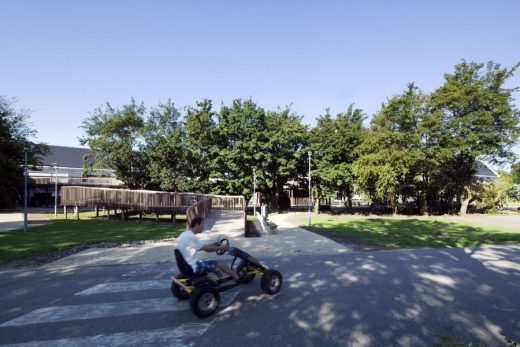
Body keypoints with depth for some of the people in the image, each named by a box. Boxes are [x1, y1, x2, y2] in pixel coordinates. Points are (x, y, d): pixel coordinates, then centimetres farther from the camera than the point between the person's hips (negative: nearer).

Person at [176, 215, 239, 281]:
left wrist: (215, 244, 17)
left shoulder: (185, 234, 10)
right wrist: (221, 247, -2)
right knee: (219, 262, -2)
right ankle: (237, 277, 13)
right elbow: (207, 249, -15)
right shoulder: (191, 236, -21)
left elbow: (202, 247, 18)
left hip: (187, 265, 10)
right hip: (193, 267, -10)